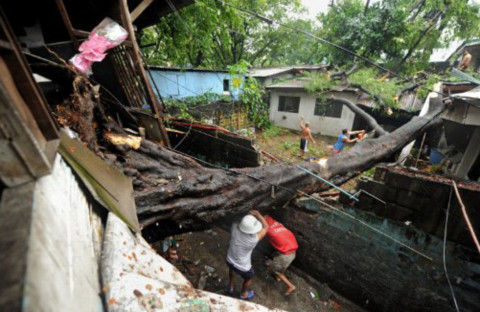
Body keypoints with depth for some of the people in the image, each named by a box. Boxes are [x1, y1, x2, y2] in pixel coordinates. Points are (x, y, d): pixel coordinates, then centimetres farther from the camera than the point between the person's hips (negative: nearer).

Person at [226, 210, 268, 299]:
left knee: (231, 268, 40)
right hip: (242, 267, -3)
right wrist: (258, 214, -23)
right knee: (249, 278, 32)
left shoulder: (234, 228, -31)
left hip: (229, 260, 4)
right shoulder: (253, 239, -38)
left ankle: (231, 286, 61)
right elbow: (266, 227, -23)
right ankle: (244, 294, 58)